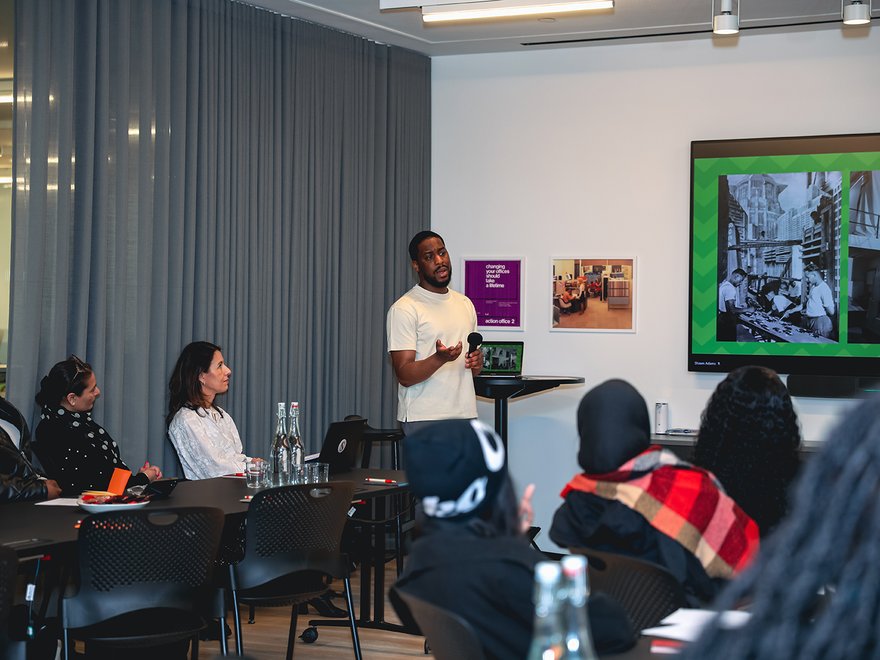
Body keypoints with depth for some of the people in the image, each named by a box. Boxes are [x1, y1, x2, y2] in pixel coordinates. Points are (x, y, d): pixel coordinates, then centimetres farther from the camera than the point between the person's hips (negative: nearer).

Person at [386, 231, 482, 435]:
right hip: (424, 418, -7)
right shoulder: (404, 309, -7)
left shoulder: (465, 303, 16)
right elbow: (404, 375, -13)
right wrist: (440, 358, -30)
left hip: (465, 415, 7)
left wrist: (477, 362, 0)